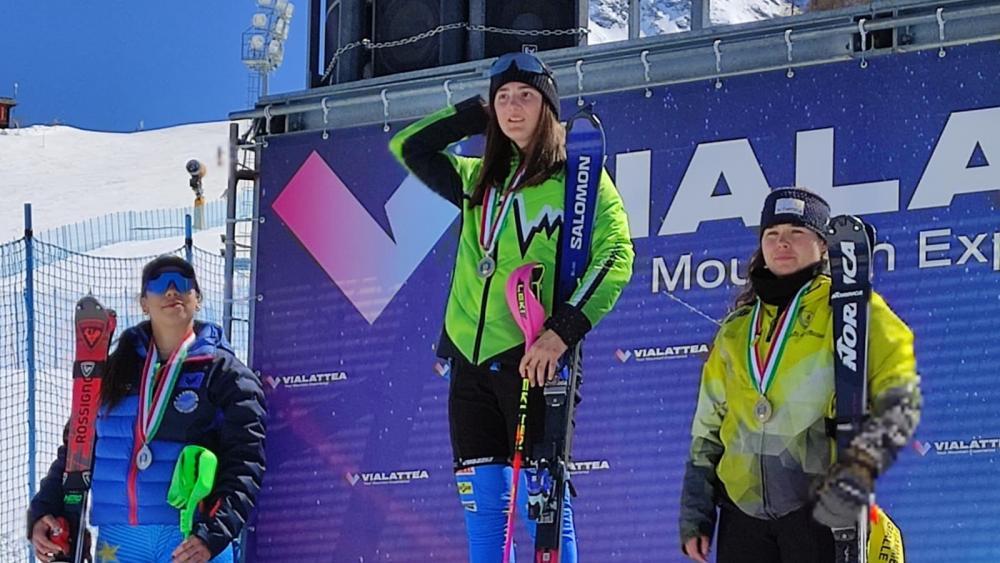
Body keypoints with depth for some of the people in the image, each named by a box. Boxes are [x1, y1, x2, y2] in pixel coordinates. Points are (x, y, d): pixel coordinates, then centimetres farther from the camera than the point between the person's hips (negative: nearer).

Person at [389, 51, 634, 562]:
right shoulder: (481, 179, 19)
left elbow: (615, 256, -9)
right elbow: (409, 148, 28)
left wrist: (563, 331, -19)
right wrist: (477, 115, 17)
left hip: (532, 358, -6)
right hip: (471, 358, 6)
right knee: (481, 503, 4)